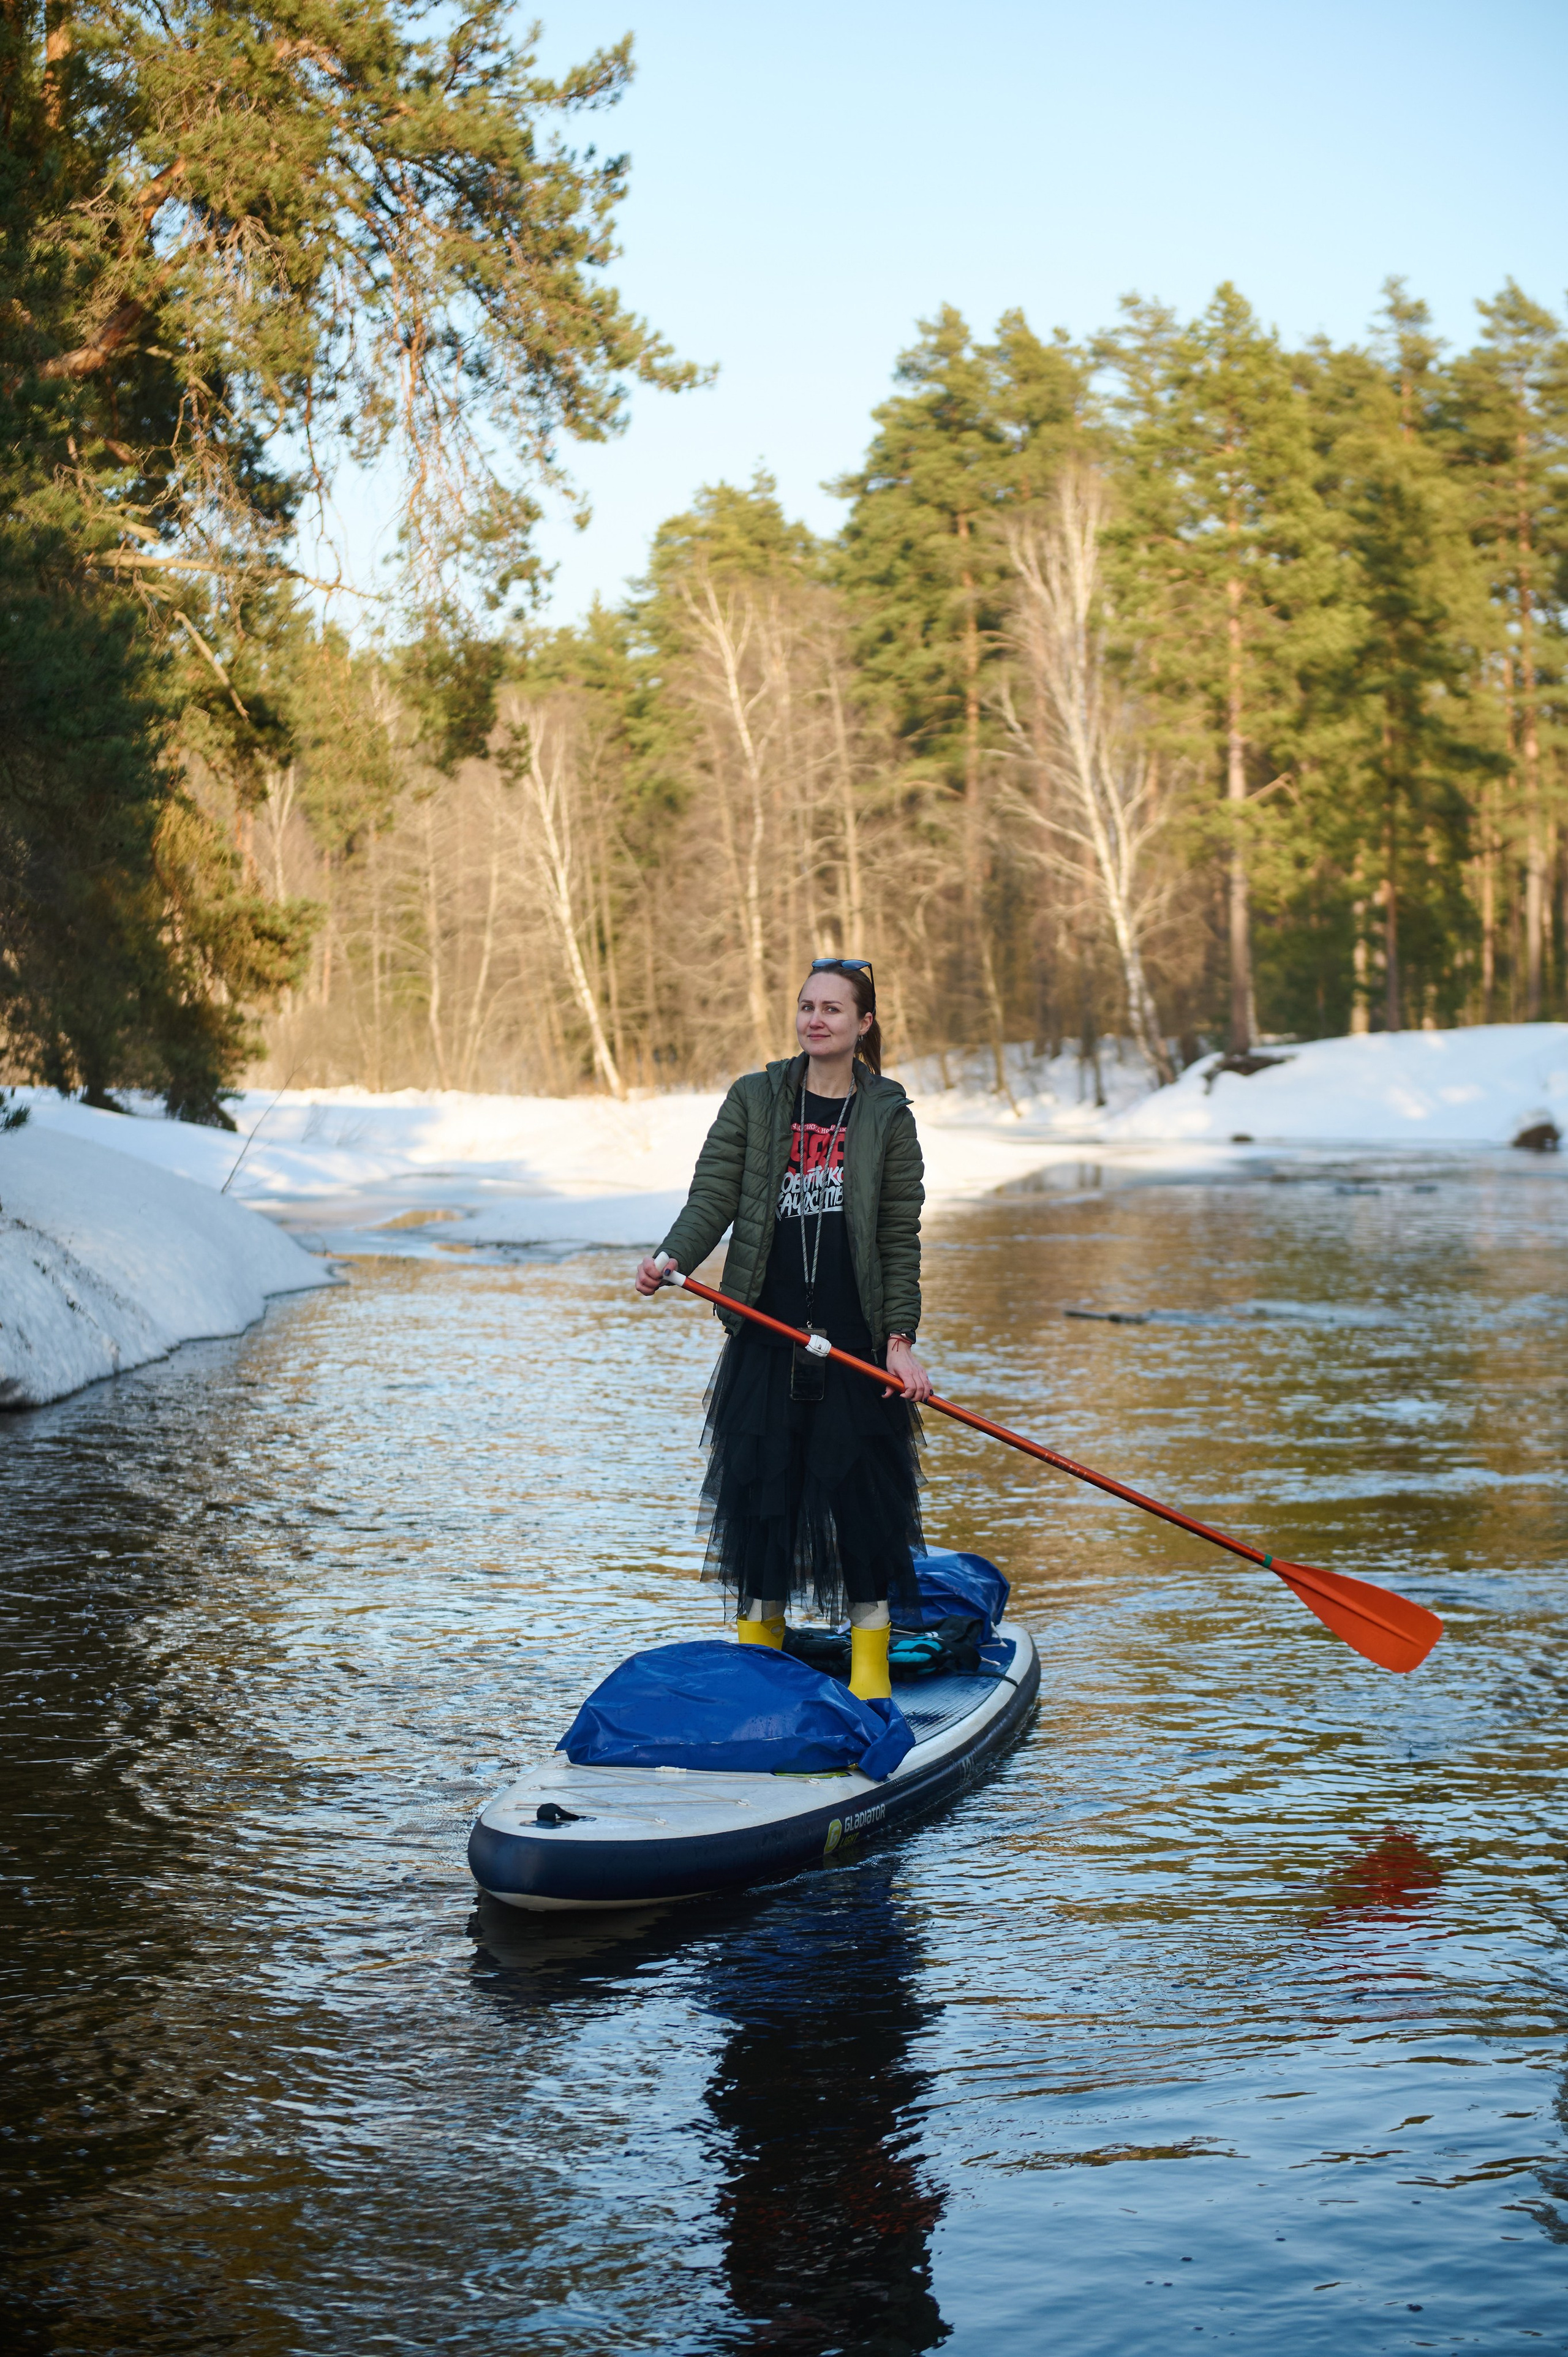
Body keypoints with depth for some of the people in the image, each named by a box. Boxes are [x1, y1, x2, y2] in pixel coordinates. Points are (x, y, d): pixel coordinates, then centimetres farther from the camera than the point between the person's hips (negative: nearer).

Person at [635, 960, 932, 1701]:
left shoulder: (887, 1115, 3)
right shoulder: (754, 1099, 5)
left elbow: (900, 1241, 2)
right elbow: (711, 1200, -2)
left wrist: (900, 1341, -5)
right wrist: (670, 1259, -21)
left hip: (855, 1338, -1)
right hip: (766, 1333, 1)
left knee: (862, 1489, -2)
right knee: (757, 1482, 3)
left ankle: (870, 1664, 9)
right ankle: (757, 1646, 17)